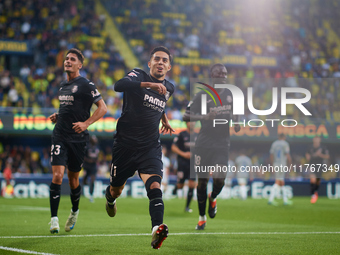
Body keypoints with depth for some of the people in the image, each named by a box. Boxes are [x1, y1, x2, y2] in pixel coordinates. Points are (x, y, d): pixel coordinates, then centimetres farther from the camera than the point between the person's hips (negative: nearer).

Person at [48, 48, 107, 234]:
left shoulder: (86, 85, -5)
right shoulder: (63, 86, 14)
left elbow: (102, 108, -7)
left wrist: (86, 123, -18)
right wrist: (57, 115, 10)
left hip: (78, 138, -4)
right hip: (60, 136, 4)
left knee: (73, 178, 8)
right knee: (57, 175, -12)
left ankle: (74, 211, 34)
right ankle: (54, 218, -9)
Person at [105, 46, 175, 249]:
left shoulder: (169, 88, 12)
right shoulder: (139, 75, -4)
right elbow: (119, 85, -29)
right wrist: (149, 84, -37)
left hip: (150, 146, 2)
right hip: (125, 143, -2)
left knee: (154, 185, -23)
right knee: (116, 190, 12)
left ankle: (157, 228, -41)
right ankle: (110, 197, 50)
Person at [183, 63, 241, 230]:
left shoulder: (231, 95, 9)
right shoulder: (202, 95, -4)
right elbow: (186, 116, -10)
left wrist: (236, 122, 6)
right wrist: (205, 117, -24)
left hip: (222, 144, 2)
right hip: (204, 143, -2)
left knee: (219, 179, -15)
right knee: (202, 180, 2)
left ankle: (213, 198, 21)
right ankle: (202, 218, 18)